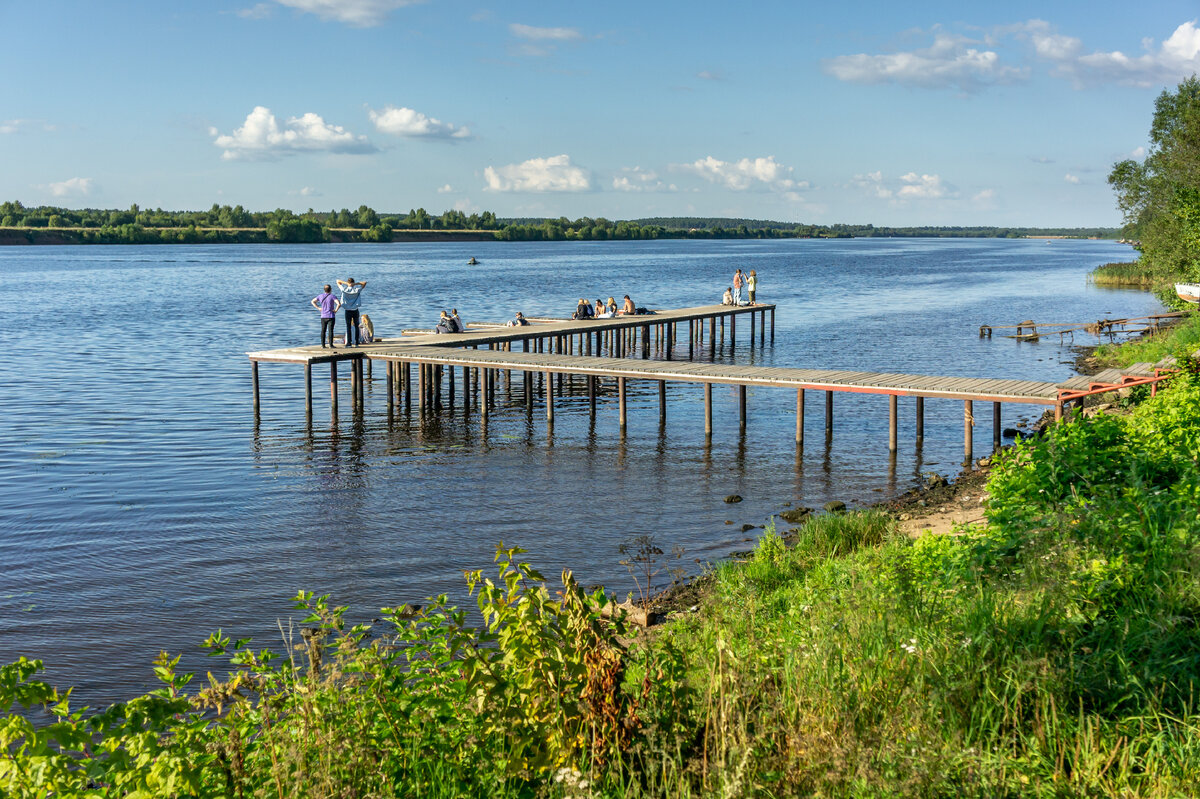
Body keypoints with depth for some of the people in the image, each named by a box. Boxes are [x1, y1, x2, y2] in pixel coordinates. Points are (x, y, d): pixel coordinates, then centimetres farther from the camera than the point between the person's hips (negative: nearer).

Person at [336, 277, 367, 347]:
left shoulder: (344, 290, -6)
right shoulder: (357, 290, -6)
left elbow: (338, 281, 3)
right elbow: (364, 283, 1)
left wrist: (346, 283, -10)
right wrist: (356, 284, -10)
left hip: (347, 310, 0)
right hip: (355, 310, 1)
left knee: (348, 326, 0)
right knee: (356, 326, 10)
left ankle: (348, 343, -5)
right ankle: (357, 341, 9)